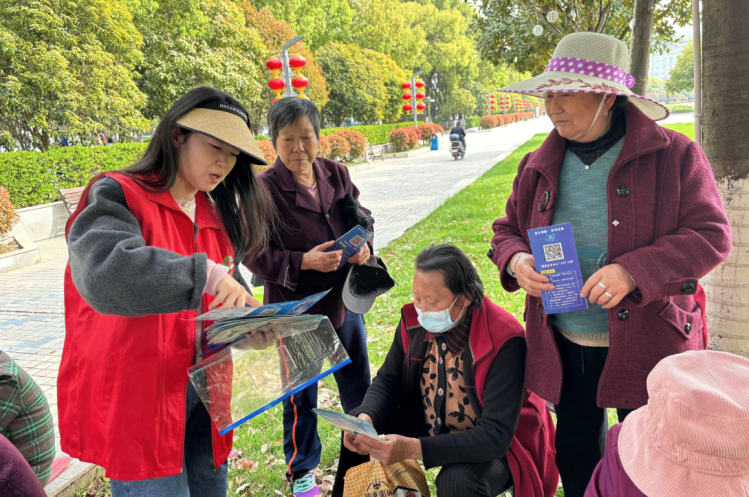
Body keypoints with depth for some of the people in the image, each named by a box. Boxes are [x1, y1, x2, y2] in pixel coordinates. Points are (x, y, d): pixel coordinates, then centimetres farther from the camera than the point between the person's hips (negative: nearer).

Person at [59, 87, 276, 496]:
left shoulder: (215, 216, 9)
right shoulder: (119, 197, -12)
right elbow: (105, 271, -32)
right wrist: (205, 275, -36)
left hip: (201, 395, 7)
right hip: (137, 399, -6)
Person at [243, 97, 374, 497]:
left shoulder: (336, 174, -1)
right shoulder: (263, 189, -15)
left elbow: (359, 218, 10)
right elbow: (253, 255, -14)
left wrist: (364, 245, -11)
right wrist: (304, 261, -27)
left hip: (344, 299, 5)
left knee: (358, 384, 21)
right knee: (301, 395, 13)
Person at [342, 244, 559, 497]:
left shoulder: (504, 341, -30)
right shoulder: (415, 320, -13)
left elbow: (495, 436, -33)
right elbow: (388, 379, -2)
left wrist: (412, 448, -44)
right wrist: (365, 418, -25)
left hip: (497, 445, -5)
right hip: (431, 425, 6)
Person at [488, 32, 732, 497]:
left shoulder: (674, 155, -8)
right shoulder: (539, 166, 4)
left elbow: (712, 237, -12)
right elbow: (507, 231, 11)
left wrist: (634, 271, -27)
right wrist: (516, 261, -13)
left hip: (648, 344, -3)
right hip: (563, 346, 4)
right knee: (575, 457, 20)